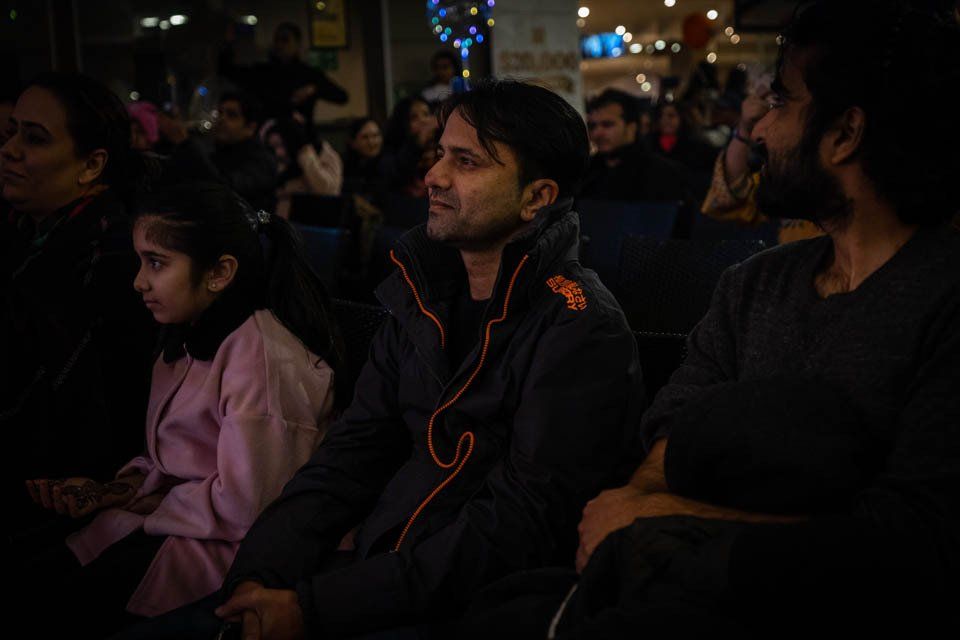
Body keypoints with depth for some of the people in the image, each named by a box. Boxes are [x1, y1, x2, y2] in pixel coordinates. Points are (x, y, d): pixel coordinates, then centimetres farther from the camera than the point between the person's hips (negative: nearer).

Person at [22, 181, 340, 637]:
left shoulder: (261, 355, -20)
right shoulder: (191, 339, 12)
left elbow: (244, 504, -22)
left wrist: (158, 503, -9)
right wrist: (116, 490, 0)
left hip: (234, 545, -9)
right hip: (174, 516, 9)